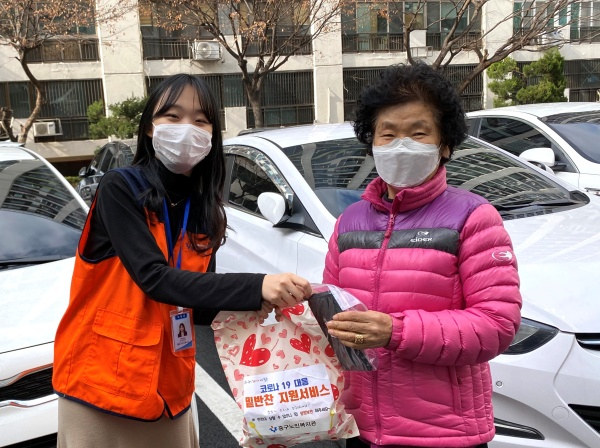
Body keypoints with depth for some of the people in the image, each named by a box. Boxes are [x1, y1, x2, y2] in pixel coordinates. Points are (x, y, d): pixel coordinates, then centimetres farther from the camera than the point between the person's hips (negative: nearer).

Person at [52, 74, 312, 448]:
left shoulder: (205, 213, 3)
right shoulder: (121, 189, -13)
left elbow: (198, 308, 3)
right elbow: (155, 280, -24)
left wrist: (256, 304, -17)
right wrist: (255, 287, -34)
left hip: (170, 388, 5)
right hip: (103, 381, -5)